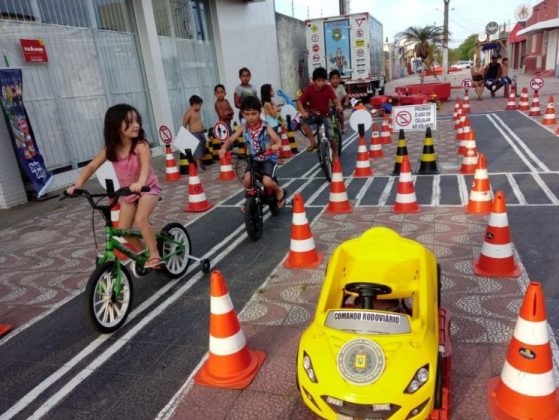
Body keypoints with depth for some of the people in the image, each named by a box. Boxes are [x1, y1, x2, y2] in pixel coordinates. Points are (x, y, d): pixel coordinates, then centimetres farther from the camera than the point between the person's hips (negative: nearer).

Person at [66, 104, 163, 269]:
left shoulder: (141, 145, -24)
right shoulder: (111, 148, -11)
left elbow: (146, 165, -42)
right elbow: (92, 166, -9)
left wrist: (140, 183, -62)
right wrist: (77, 185, -21)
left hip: (148, 188, -5)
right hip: (127, 192, 5)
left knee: (141, 220, -28)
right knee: (124, 229, 2)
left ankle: (155, 255, -13)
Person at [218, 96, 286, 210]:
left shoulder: (266, 128, -17)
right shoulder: (243, 127, -8)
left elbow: (278, 141, -23)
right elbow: (231, 139, -9)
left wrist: (274, 146, -47)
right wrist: (223, 148, -29)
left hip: (269, 158, -3)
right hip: (254, 159, 4)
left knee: (267, 182, -24)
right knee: (247, 180, -19)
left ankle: (279, 191, 11)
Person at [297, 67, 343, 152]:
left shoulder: (328, 88, -12)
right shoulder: (309, 89, -13)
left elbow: (335, 99, -20)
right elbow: (299, 102, -15)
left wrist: (339, 106, -43)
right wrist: (303, 112, -33)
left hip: (325, 115, 0)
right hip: (313, 114, 1)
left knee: (331, 135, -14)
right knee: (303, 122, -31)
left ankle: (335, 153, 12)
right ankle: (313, 142, -18)